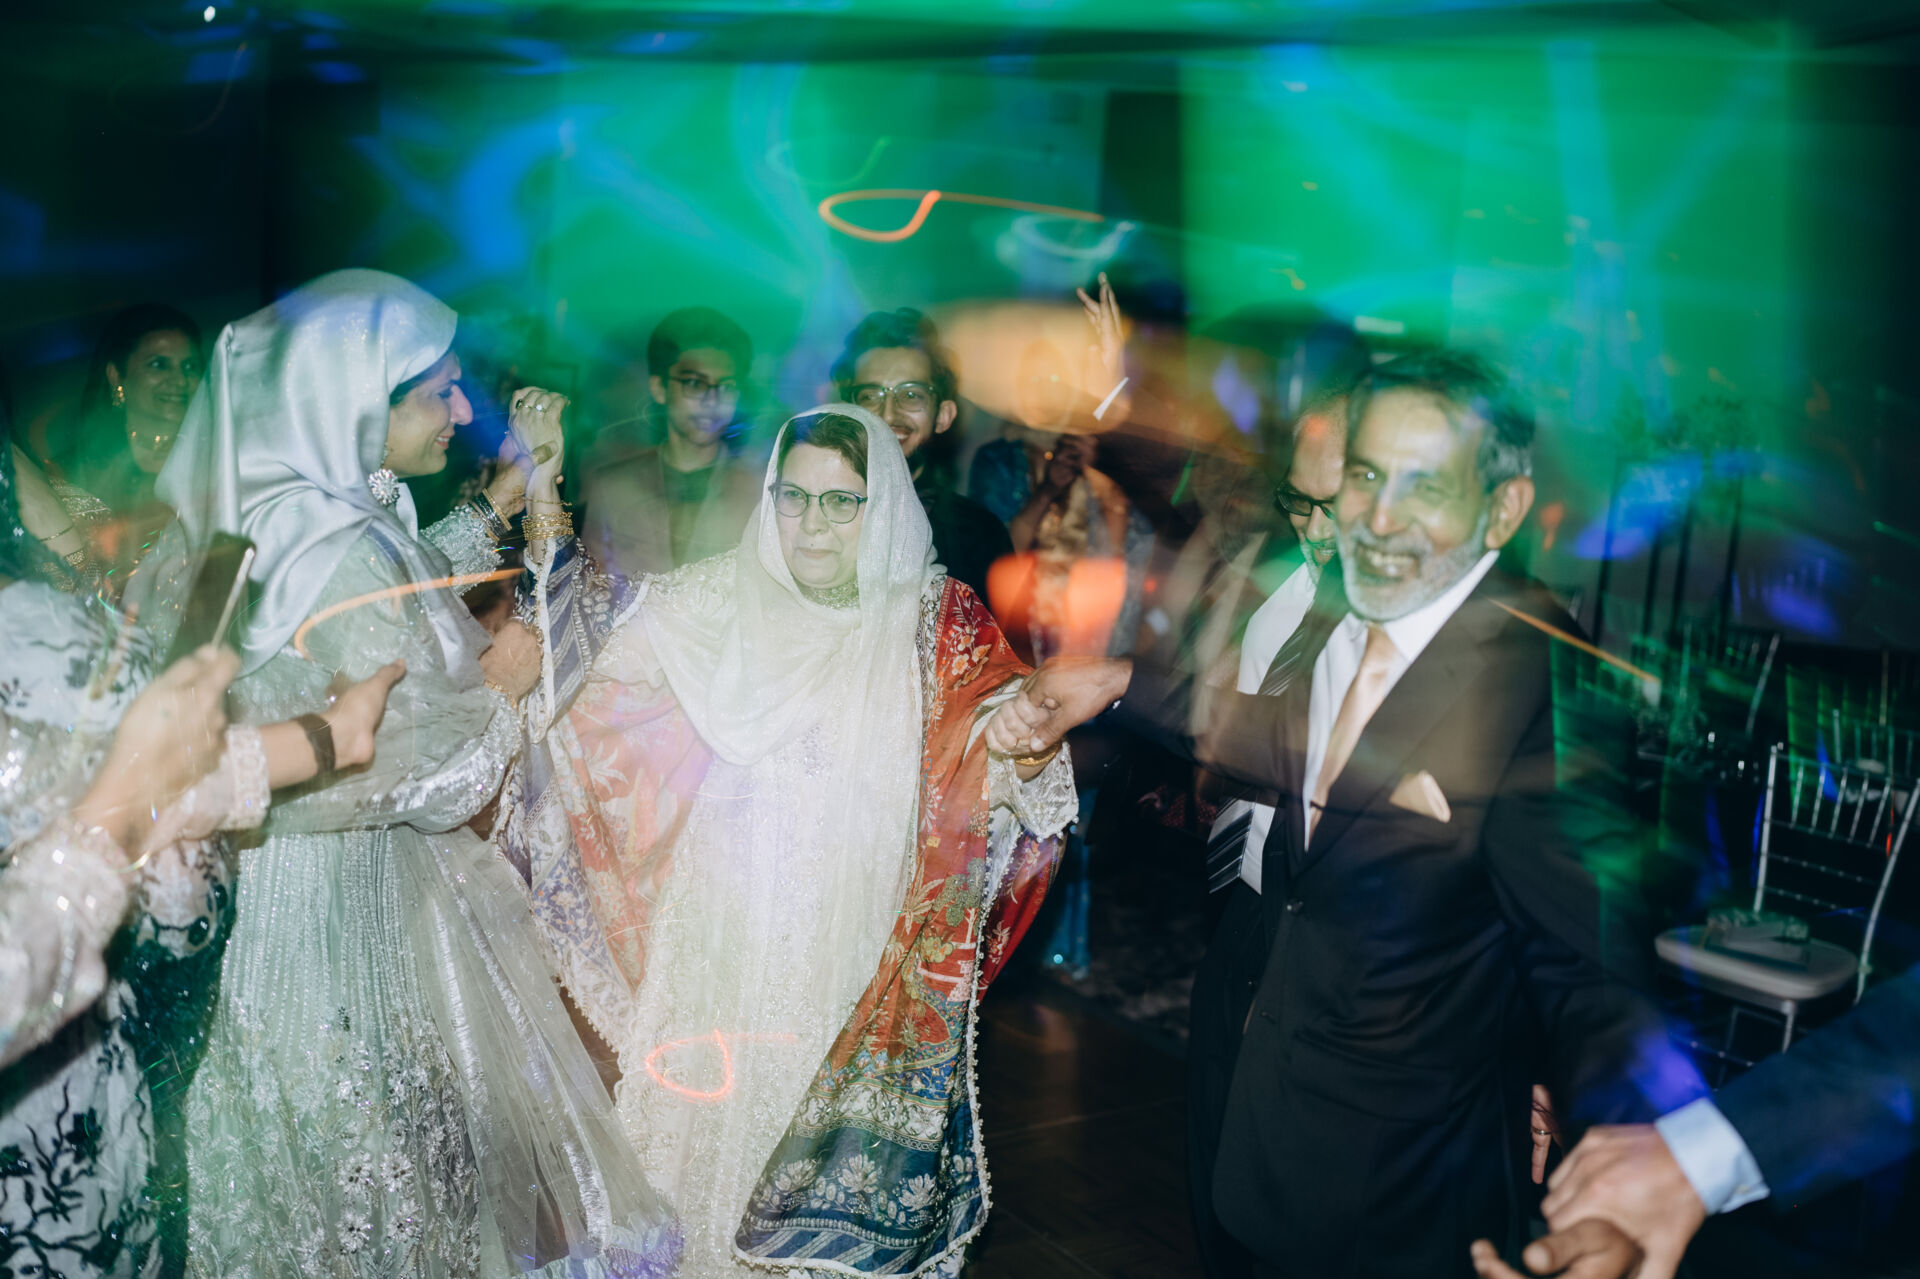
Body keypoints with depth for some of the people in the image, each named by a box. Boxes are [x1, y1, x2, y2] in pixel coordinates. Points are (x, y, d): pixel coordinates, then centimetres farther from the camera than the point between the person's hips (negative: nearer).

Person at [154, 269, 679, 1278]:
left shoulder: (281, 511, -1)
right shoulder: (341, 561, -29)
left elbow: (405, 585, 19)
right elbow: (434, 777, -26)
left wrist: (506, 496, 13)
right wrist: (495, 686, -9)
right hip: (353, 903, -9)